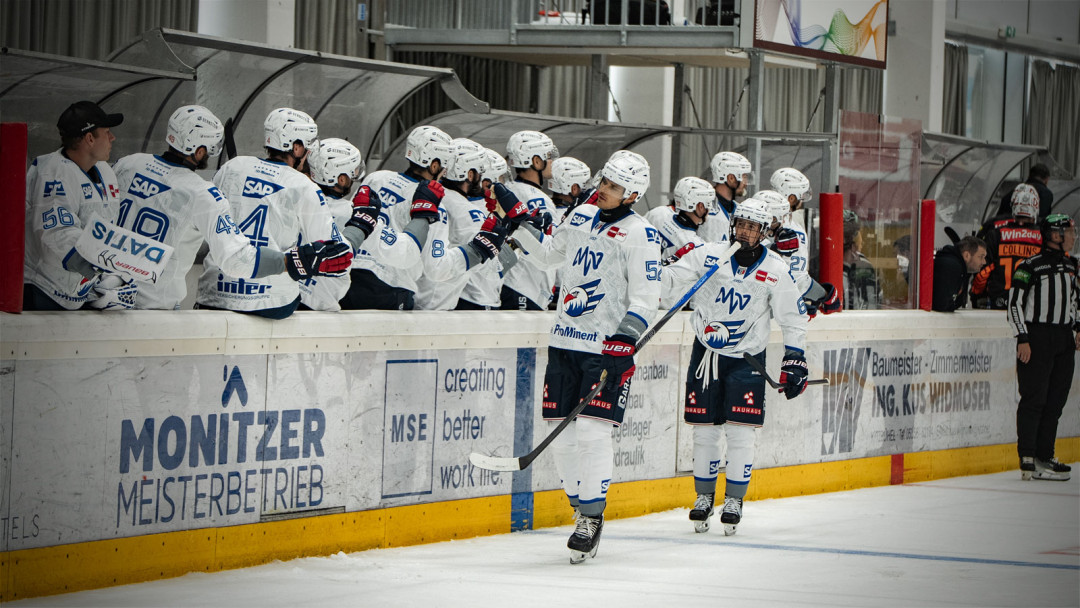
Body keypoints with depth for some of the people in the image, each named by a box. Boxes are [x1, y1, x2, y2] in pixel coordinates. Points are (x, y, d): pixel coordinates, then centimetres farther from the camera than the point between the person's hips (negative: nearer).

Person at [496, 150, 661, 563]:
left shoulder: (639, 234, -7)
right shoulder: (581, 217, 12)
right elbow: (547, 254, 27)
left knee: (591, 429, -15)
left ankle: (592, 518, -5)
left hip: (608, 346, -6)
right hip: (566, 341, 6)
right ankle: (584, 508, 16)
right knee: (561, 432, 3)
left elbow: (645, 297, -11)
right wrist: (517, 217, 19)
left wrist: (626, 338, -23)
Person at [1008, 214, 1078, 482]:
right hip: (1036, 337, -7)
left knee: (1056, 400, 5)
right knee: (1034, 398, -9)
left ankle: (1044, 457, 10)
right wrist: (1023, 339, -13)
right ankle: (1027, 458, -6)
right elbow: (1014, 303, -8)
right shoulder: (1030, 266, -9)